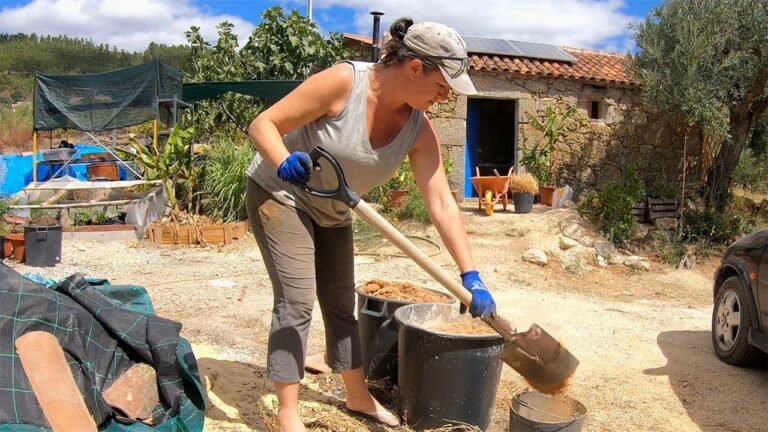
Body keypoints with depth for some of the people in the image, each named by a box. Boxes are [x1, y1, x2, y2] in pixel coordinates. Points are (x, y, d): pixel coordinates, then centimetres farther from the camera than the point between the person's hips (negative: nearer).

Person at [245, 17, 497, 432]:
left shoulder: (419, 129, -13)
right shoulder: (343, 82, -28)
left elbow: (442, 203, -16)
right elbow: (263, 124, -24)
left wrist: (470, 276, -20)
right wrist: (283, 162, -45)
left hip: (333, 212, 6)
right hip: (280, 193, -6)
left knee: (342, 302, 13)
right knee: (297, 301, -12)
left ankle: (358, 396, 31)